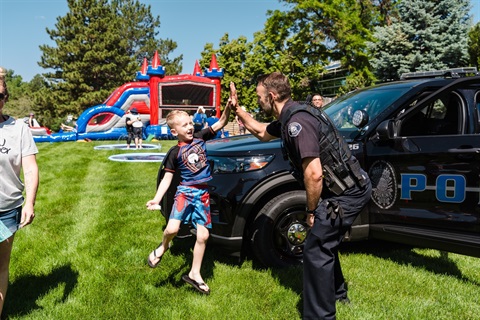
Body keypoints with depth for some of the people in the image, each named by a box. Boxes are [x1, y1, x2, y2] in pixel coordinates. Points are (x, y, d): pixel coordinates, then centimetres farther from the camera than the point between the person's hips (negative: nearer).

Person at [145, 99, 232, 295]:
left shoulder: (200, 137, 4)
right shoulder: (175, 152, -1)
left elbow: (221, 122, -2)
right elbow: (167, 178, -1)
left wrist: (229, 104, -19)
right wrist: (157, 199, -14)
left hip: (203, 194, 3)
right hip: (185, 191, -2)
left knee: (203, 236, 4)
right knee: (172, 229, -21)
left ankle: (194, 274, 19)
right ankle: (163, 247, 15)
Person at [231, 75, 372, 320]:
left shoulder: (297, 122, -23)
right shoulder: (289, 119, 9)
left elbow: (314, 174, -29)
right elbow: (261, 132, 30)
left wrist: (311, 210, -15)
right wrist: (237, 109, 25)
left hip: (346, 194, -11)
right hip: (352, 187, 11)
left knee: (315, 251, -6)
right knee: (323, 243, 25)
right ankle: (336, 293, 44)